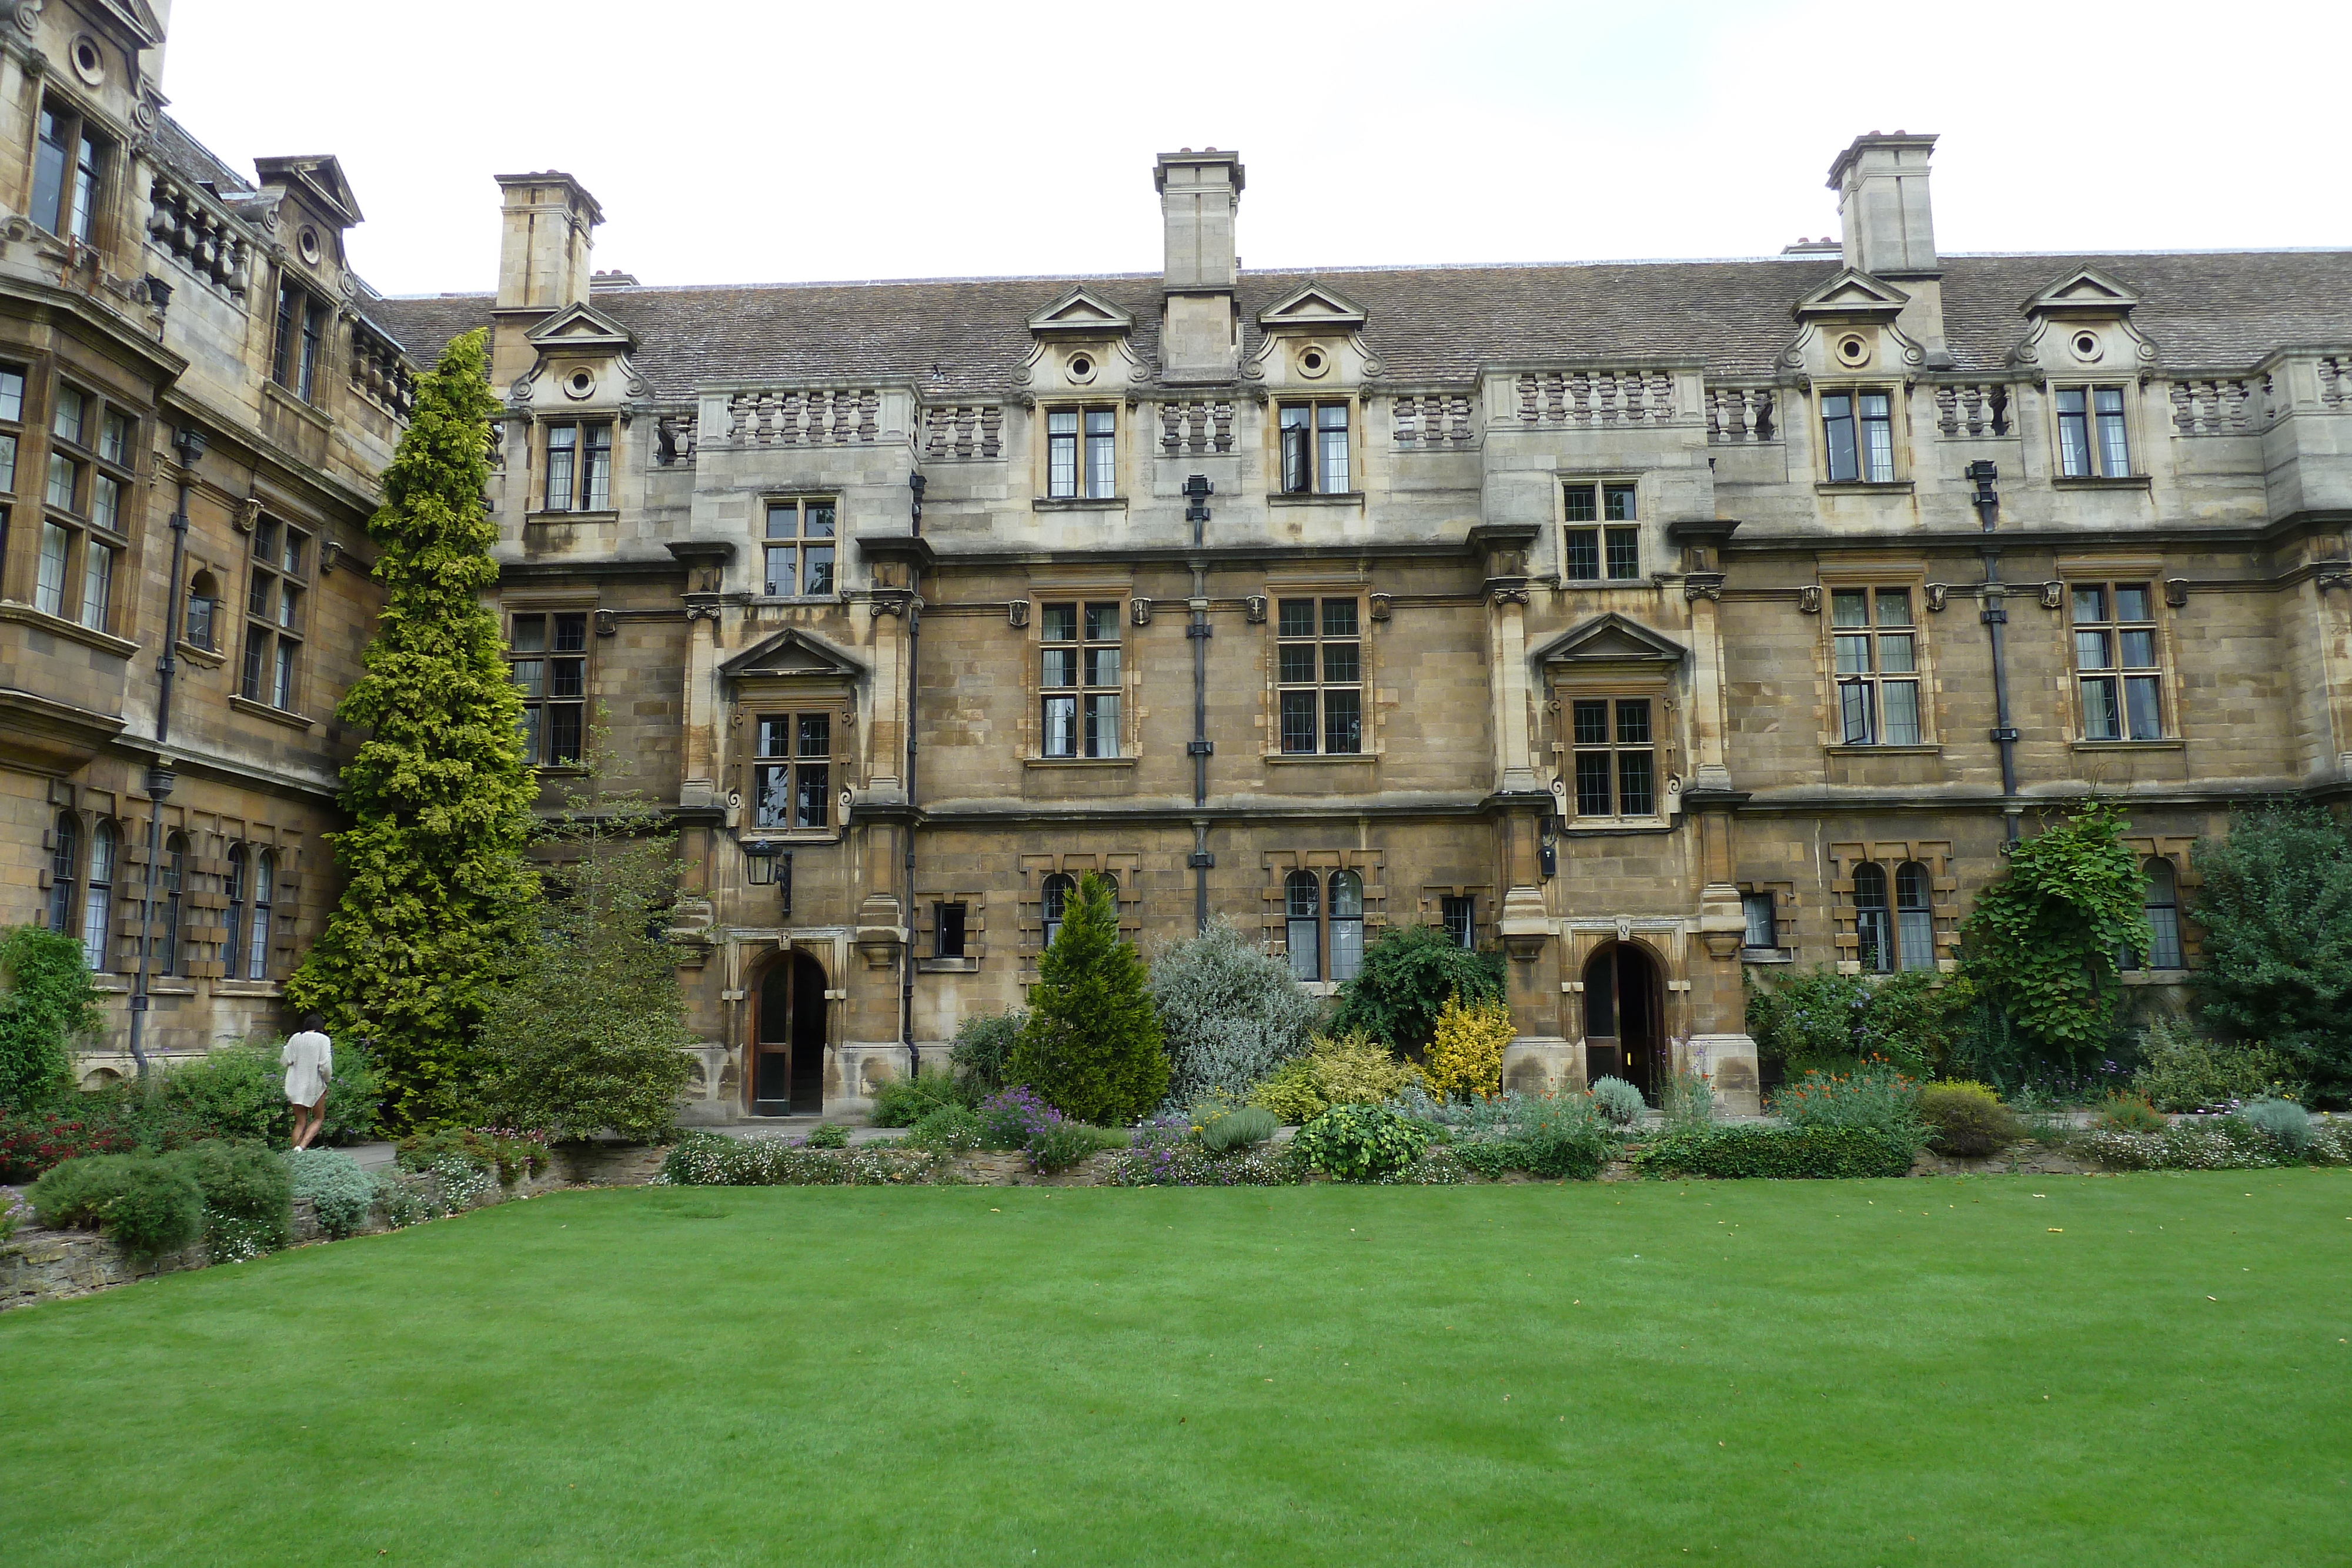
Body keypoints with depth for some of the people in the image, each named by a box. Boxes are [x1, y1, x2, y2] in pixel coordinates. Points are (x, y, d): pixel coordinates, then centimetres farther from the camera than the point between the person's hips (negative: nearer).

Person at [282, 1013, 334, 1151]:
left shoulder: (295, 1039, 3)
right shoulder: (323, 1040, -8)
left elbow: (284, 1062, 2)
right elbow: (325, 1066, -15)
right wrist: (327, 1078, 3)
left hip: (296, 1086, 4)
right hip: (315, 1086, -4)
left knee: (300, 1122, 12)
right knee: (318, 1119, 11)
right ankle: (301, 1147, -8)